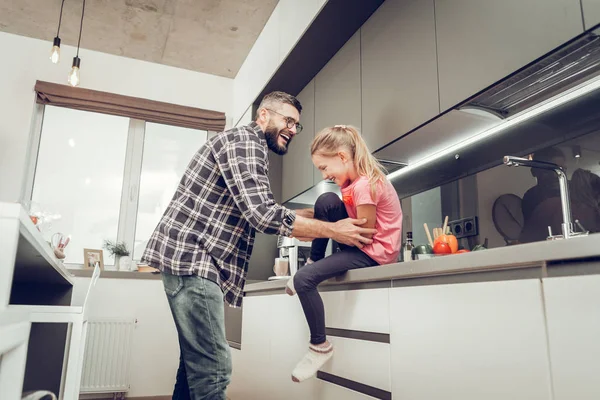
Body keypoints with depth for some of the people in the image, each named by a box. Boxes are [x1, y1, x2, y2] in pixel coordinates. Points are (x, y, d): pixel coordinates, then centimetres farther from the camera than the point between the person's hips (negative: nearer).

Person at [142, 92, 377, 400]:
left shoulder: (249, 147, 23)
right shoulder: (244, 139, -10)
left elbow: (260, 211, 22)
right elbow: (262, 213, -21)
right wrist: (332, 230, -14)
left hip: (189, 256, 11)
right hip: (191, 256, -11)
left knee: (196, 363, 15)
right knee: (212, 369, -10)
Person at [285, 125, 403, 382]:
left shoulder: (363, 186, -25)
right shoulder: (357, 177, 5)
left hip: (375, 253, -10)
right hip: (362, 242, 10)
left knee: (303, 281, -16)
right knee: (325, 201, -5)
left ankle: (320, 347, 3)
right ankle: (313, 262, 6)